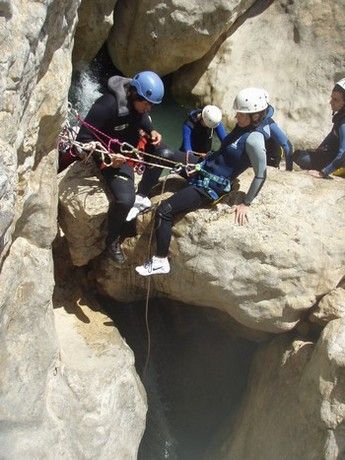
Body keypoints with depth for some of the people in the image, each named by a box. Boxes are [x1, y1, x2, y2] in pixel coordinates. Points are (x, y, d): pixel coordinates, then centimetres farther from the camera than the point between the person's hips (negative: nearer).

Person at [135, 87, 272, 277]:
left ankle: (161, 261, -2)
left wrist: (246, 204, -16)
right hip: (203, 167, 10)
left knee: (164, 210, -14)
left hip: (210, 185, -10)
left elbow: (261, 175, -22)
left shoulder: (254, 139, -26)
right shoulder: (245, 126, 0)